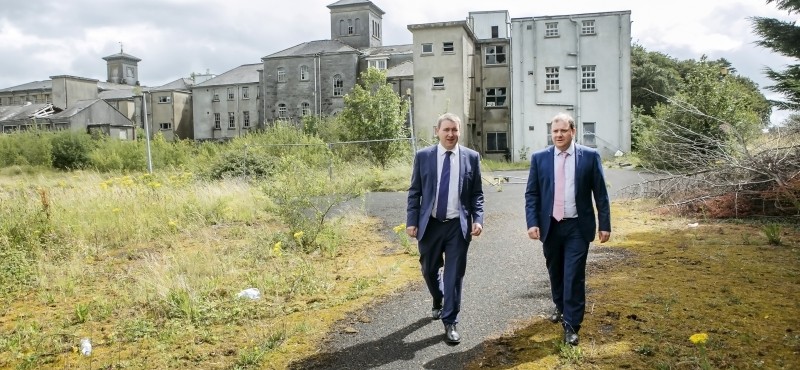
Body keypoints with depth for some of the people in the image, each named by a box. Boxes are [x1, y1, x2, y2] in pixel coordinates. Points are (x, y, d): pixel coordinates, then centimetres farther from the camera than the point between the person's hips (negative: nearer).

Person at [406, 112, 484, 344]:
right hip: (430, 224, 1)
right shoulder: (423, 156, 0)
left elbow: (477, 193, 4)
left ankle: (450, 323, 14)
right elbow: (414, 192, 2)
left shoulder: (471, 157, 0)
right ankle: (438, 302, 46)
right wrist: (412, 221, -5)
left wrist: (478, 219, -9)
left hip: (458, 225, -1)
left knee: (454, 274, 2)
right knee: (429, 270, 16)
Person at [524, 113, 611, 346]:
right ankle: (560, 308, 41)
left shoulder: (589, 156, -3)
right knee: (555, 273, 17)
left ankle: (571, 325, 6)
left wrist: (604, 225, -2)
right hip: (550, 226, 2)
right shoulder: (539, 158, 0)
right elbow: (531, 194, 1)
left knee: (574, 276, -3)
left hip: (577, 227, -2)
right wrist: (532, 223, -9)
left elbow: (600, 193, 0)